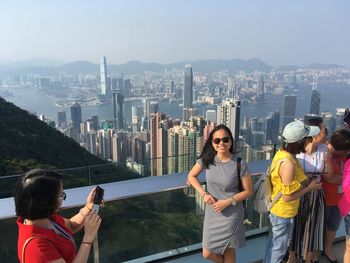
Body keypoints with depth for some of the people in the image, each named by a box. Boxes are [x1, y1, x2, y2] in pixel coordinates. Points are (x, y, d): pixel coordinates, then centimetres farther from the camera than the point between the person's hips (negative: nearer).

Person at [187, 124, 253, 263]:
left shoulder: (239, 164, -16)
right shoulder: (207, 159, -8)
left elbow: (248, 191, -7)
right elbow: (191, 176, 6)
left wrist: (227, 201, -17)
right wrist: (204, 194, -8)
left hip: (231, 214, -3)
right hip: (211, 213, 3)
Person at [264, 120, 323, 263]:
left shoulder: (282, 152, -4)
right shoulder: (288, 163, -32)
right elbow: (288, 197, -26)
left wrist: (305, 180, 4)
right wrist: (310, 187, -15)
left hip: (277, 209, 9)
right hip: (283, 213, -9)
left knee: (274, 244, 27)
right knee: (278, 248, 13)